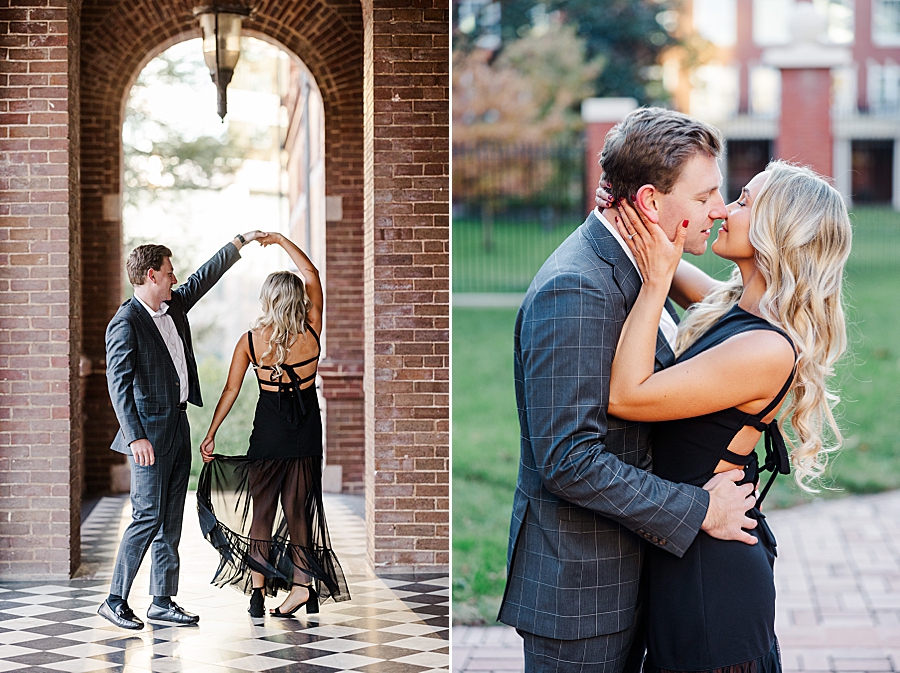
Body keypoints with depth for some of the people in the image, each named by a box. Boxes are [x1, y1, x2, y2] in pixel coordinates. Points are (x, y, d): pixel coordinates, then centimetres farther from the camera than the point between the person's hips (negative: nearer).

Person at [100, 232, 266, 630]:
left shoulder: (174, 306, 11)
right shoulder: (126, 324, -13)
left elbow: (204, 277, 27)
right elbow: (118, 384, -18)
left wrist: (241, 242, 31)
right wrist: (136, 437, -24)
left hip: (178, 427, 9)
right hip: (150, 434, -9)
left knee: (171, 520, 9)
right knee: (148, 517, -10)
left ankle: (163, 602, 13)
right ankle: (115, 601, -3)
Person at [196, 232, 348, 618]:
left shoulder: (250, 341, -11)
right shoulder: (311, 333, -10)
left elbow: (231, 391, -5)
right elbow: (312, 275, 3)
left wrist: (211, 435, 4)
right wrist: (281, 241, 12)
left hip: (269, 428, -1)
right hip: (307, 428, 1)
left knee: (261, 506, 10)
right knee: (299, 506, 10)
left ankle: (258, 588, 9)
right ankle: (303, 583, 6)